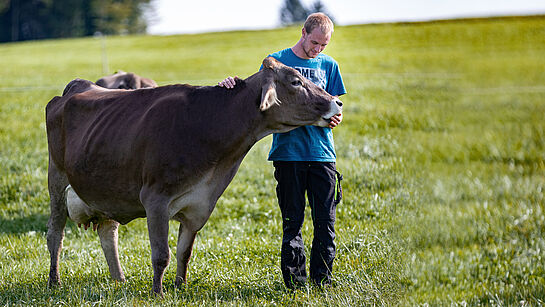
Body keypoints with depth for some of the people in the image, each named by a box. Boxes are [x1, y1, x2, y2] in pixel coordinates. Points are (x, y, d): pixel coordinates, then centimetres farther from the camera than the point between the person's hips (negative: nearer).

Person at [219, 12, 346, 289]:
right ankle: (294, 279, 9)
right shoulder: (277, 61, 5)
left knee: (325, 220, 1)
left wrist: (335, 118, -11)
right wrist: (234, 84, -16)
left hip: (322, 153, 2)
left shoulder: (328, 66, 12)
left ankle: (322, 278, 10)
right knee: (292, 220, 2)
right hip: (287, 150, -2)